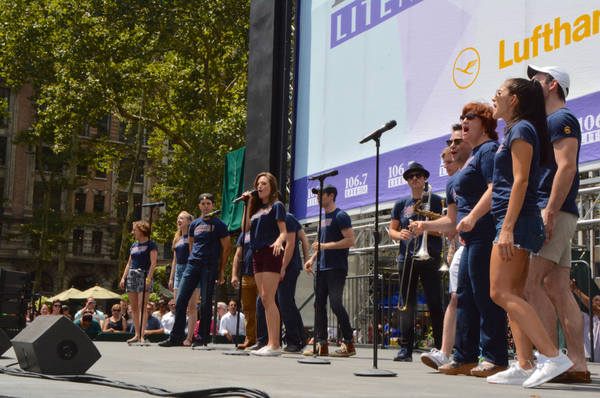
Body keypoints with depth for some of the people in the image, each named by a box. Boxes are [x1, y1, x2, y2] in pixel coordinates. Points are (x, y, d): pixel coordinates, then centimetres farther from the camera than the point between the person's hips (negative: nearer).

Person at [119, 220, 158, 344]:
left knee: (141, 306, -12)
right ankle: (137, 334, 7)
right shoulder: (134, 246, 19)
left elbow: (153, 263, -10)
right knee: (134, 307, 4)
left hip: (144, 275, -7)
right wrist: (123, 278, 13)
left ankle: (142, 335, -14)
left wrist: (148, 278, -19)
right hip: (132, 275, 7)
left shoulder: (151, 245, -2)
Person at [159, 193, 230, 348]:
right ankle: (176, 337, 7)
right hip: (192, 265, 5)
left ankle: (202, 339, 5)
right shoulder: (194, 224, 14)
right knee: (180, 300, 0)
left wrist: (221, 271, 0)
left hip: (209, 267, -4)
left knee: (205, 303, -3)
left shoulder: (219, 225, 1)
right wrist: (194, 258, 14)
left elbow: (226, 248, 1)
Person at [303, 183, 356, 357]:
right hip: (322, 268, 9)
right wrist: (312, 258, 13)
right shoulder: (323, 218, 19)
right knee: (319, 304, 4)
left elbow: (350, 241, -16)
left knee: (336, 304, -10)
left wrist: (325, 246, -18)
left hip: (336, 268, -9)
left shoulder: (340, 216, -7)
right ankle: (321, 344, 8)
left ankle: (349, 344, -1)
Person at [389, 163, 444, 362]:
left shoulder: (435, 201, 6)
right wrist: (400, 234, -7)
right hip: (406, 258, 3)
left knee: (435, 304, -5)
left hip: (429, 258, -3)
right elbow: (391, 230, 15)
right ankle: (405, 348, 3)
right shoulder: (401, 204, 15)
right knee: (407, 305, 2)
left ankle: (440, 348, 0)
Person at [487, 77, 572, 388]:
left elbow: (521, 181, -18)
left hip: (517, 221, -10)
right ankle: (525, 367, 5)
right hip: (518, 223, 10)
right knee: (512, 295, 6)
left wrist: (507, 228, -23)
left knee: (501, 292, -14)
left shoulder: (521, 129, -8)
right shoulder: (515, 130, 21)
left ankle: (553, 356, -18)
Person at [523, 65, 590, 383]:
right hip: (554, 216, 10)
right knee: (558, 290, 4)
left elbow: (567, 167, -17)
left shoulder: (561, 119, -5)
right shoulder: (548, 123, 25)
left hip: (554, 213, -10)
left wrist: (549, 213, -23)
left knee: (530, 284, -14)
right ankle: (577, 364, 2)